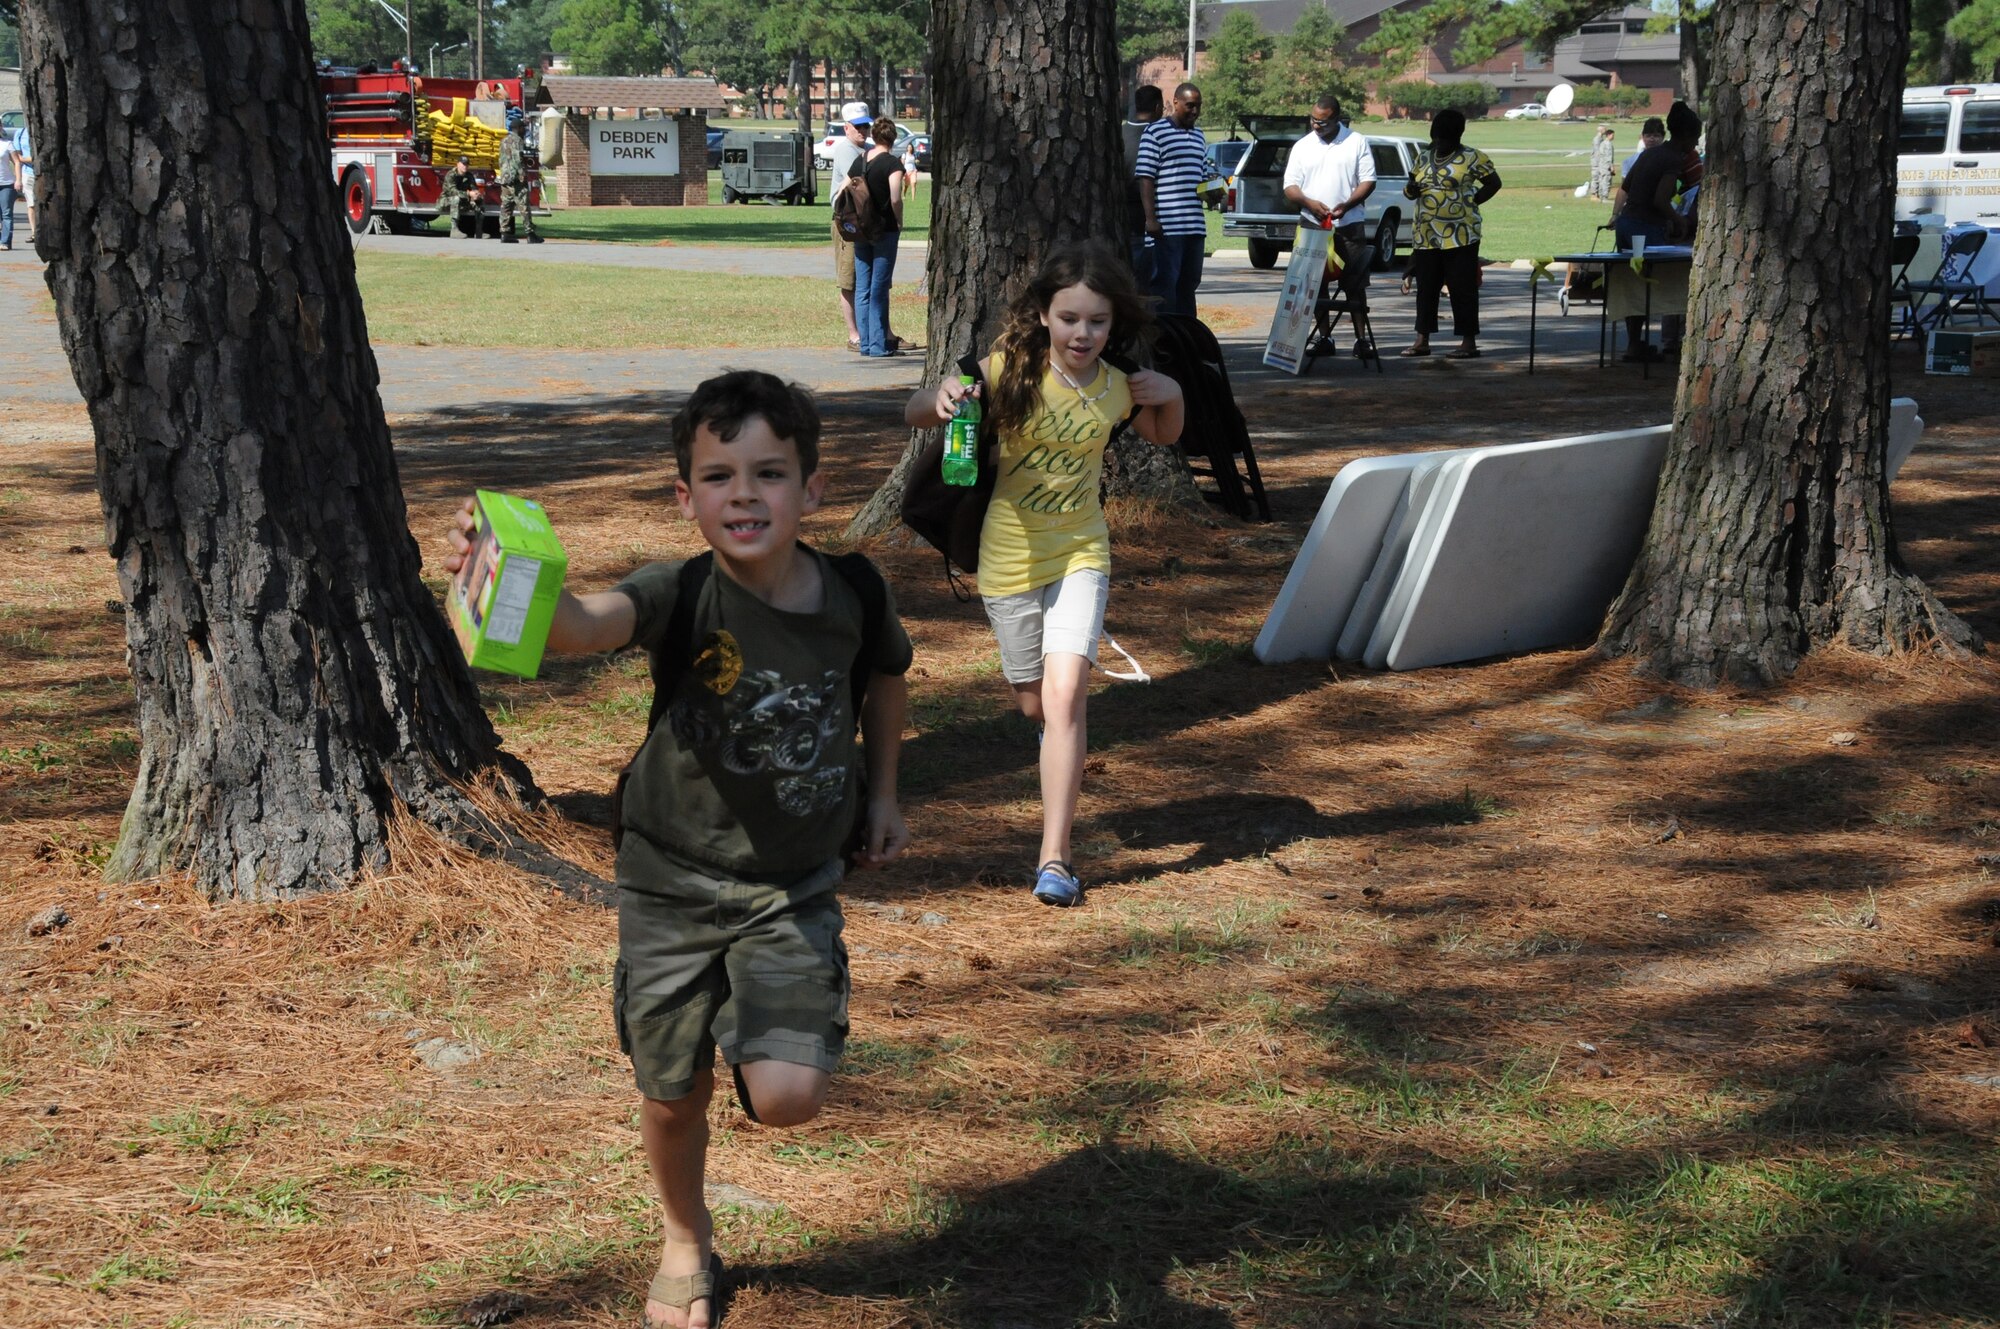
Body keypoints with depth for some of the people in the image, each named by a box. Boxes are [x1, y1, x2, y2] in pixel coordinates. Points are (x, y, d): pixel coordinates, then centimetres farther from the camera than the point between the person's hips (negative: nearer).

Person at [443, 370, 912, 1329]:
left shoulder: (852, 594, -12)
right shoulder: (680, 598, -22)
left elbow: (886, 674, 13)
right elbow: (583, 624, -45)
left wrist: (882, 794, 15)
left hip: (793, 887, 1)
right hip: (673, 881, -1)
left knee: (787, 1098, -14)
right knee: (672, 1092, 12)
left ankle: (752, 1028, 24)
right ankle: (687, 1245, 43)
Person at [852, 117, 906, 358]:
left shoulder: (859, 162, 7)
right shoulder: (892, 163, -10)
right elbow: (896, 198, -19)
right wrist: (899, 222, -4)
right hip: (885, 230, -5)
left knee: (862, 288, 8)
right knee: (879, 288, -2)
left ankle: (865, 343, 10)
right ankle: (879, 345, -1)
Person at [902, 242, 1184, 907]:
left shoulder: (1115, 389, -6)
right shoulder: (1010, 370, -14)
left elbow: (1163, 435, 16)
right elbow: (914, 414, -10)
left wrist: (1172, 396, -6)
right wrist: (943, 396, -33)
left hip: (1080, 553, 0)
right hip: (1009, 558, 0)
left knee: (1064, 694, -17)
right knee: (1033, 703, 14)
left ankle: (1054, 859, -15)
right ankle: (1063, 737, 53)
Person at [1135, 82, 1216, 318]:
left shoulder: (1199, 137, 20)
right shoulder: (1156, 132, -2)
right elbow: (1145, 178, -7)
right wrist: (1151, 218, -14)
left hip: (1196, 225, 7)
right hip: (1167, 225, -7)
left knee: (1189, 283, 10)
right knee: (1165, 283, -6)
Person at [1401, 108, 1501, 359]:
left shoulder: (1471, 158, -3)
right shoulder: (1425, 158, 15)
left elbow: (1494, 183, 1)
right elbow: (1410, 189, 22)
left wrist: (1471, 202, -7)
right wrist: (1411, 189, -2)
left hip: (1459, 237, -6)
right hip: (1426, 237, 6)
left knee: (1462, 289, -4)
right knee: (1426, 289, 9)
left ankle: (1469, 343, -1)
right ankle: (1422, 341, 16)